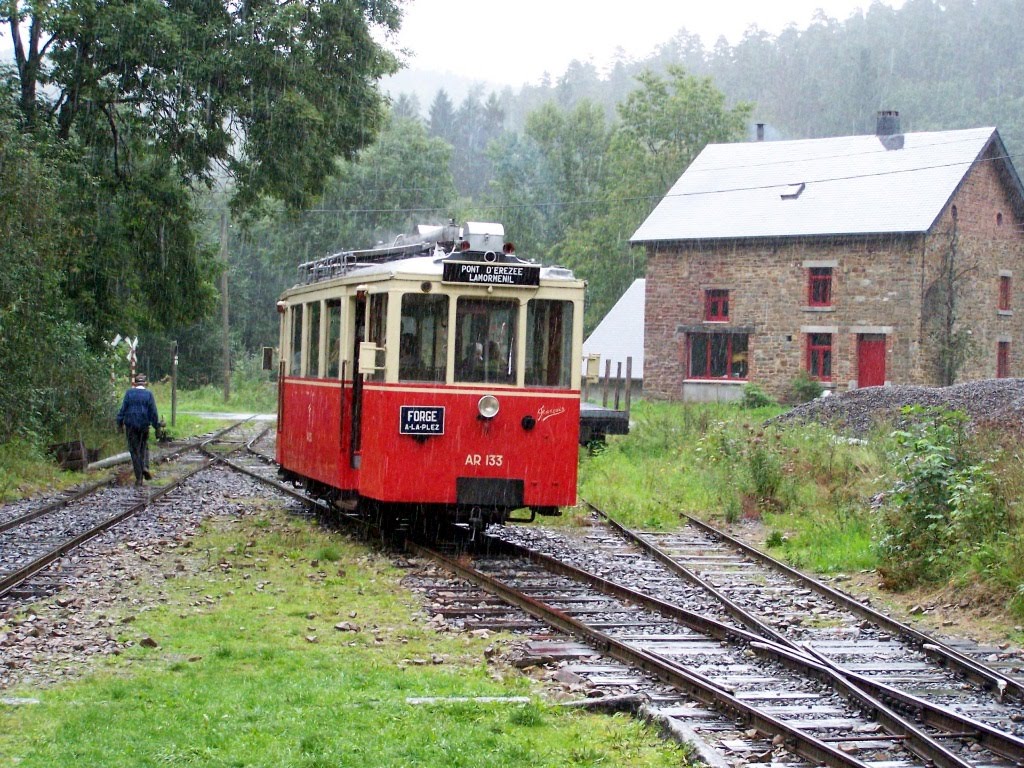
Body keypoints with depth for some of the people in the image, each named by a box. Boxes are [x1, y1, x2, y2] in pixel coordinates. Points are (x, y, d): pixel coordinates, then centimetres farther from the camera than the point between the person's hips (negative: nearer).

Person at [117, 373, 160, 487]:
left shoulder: (129, 393, -1)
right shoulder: (149, 394, -1)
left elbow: (123, 409, -3)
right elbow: (153, 412, -2)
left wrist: (120, 423, 4)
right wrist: (156, 425, 6)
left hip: (131, 426, 0)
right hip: (144, 425, 0)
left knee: (134, 450, 4)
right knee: (144, 447, 20)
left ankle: (139, 478, 1)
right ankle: (145, 467, -5)